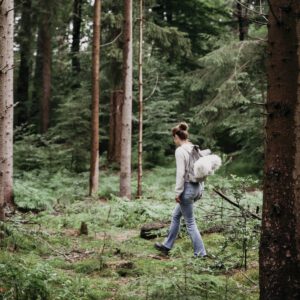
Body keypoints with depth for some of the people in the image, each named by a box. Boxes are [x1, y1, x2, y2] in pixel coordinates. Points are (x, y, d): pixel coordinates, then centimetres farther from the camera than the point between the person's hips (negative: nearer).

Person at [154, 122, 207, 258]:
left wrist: (178, 192, -15)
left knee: (190, 222, 1)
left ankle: (200, 252, 4)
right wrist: (200, 189, 19)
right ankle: (167, 245, 32)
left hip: (187, 188, -9)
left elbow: (180, 173, -19)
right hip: (197, 187, 9)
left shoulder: (180, 150, -15)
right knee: (176, 216, 21)